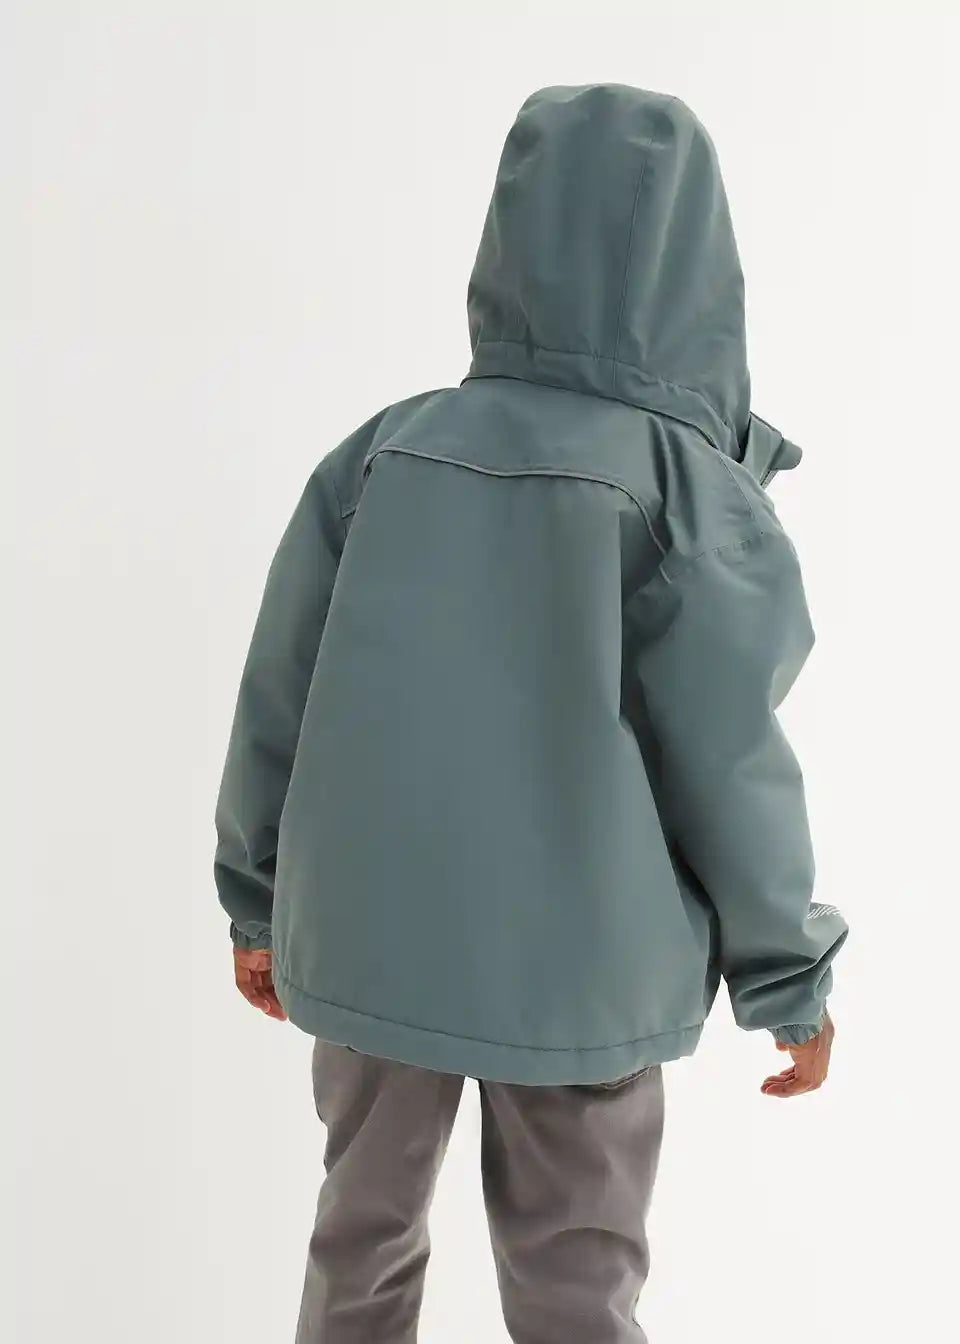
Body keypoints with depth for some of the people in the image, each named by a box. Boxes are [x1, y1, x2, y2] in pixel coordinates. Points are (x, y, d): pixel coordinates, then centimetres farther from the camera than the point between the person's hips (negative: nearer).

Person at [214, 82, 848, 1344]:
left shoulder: (384, 451, -5)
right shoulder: (689, 487, -13)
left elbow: (278, 704, 0)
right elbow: (728, 769, -11)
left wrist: (259, 904, 13)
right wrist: (794, 980, 3)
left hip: (370, 934, 3)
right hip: (574, 963, -3)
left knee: (364, 1238, 21)